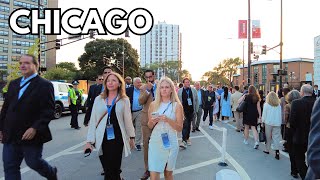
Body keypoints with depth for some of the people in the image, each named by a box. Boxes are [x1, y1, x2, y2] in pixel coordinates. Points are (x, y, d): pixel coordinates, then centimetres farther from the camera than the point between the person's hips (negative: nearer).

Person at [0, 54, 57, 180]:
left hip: (31, 135, -6)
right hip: (10, 136, 6)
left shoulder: (44, 85, -10)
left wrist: (35, 128, -23)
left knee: (34, 162, 10)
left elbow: (49, 111, -16)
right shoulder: (14, 84, 11)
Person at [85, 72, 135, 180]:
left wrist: (131, 137, 11)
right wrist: (89, 140, 0)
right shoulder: (98, 99, 5)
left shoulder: (124, 100, 1)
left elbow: (128, 120, 6)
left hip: (117, 138, -2)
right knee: (107, 169, 8)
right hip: (103, 138, 2)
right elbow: (93, 121, 4)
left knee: (113, 169, 0)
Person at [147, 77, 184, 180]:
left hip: (170, 143, -1)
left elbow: (180, 128, -5)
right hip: (155, 142, 1)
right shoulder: (153, 105, 3)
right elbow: (149, 126, 10)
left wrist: (168, 120, -20)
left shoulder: (177, 105, -3)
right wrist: (152, 122, -12)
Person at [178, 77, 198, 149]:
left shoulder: (194, 90, 5)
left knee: (189, 125, 12)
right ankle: (184, 140, -12)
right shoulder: (179, 91, -1)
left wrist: (196, 110, 6)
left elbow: (197, 101, 9)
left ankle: (187, 138, 27)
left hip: (191, 111, 3)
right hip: (183, 111, -3)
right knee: (185, 125, -12)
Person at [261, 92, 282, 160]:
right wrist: (280, 122, 12)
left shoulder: (266, 105, -5)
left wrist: (263, 122, 8)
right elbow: (281, 115, 5)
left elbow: (264, 114, -2)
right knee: (276, 137, 2)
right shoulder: (279, 105, 1)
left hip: (268, 123, -2)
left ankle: (267, 150, 22)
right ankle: (277, 152, -6)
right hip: (277, 123, 2)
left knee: (268, 137, 11)